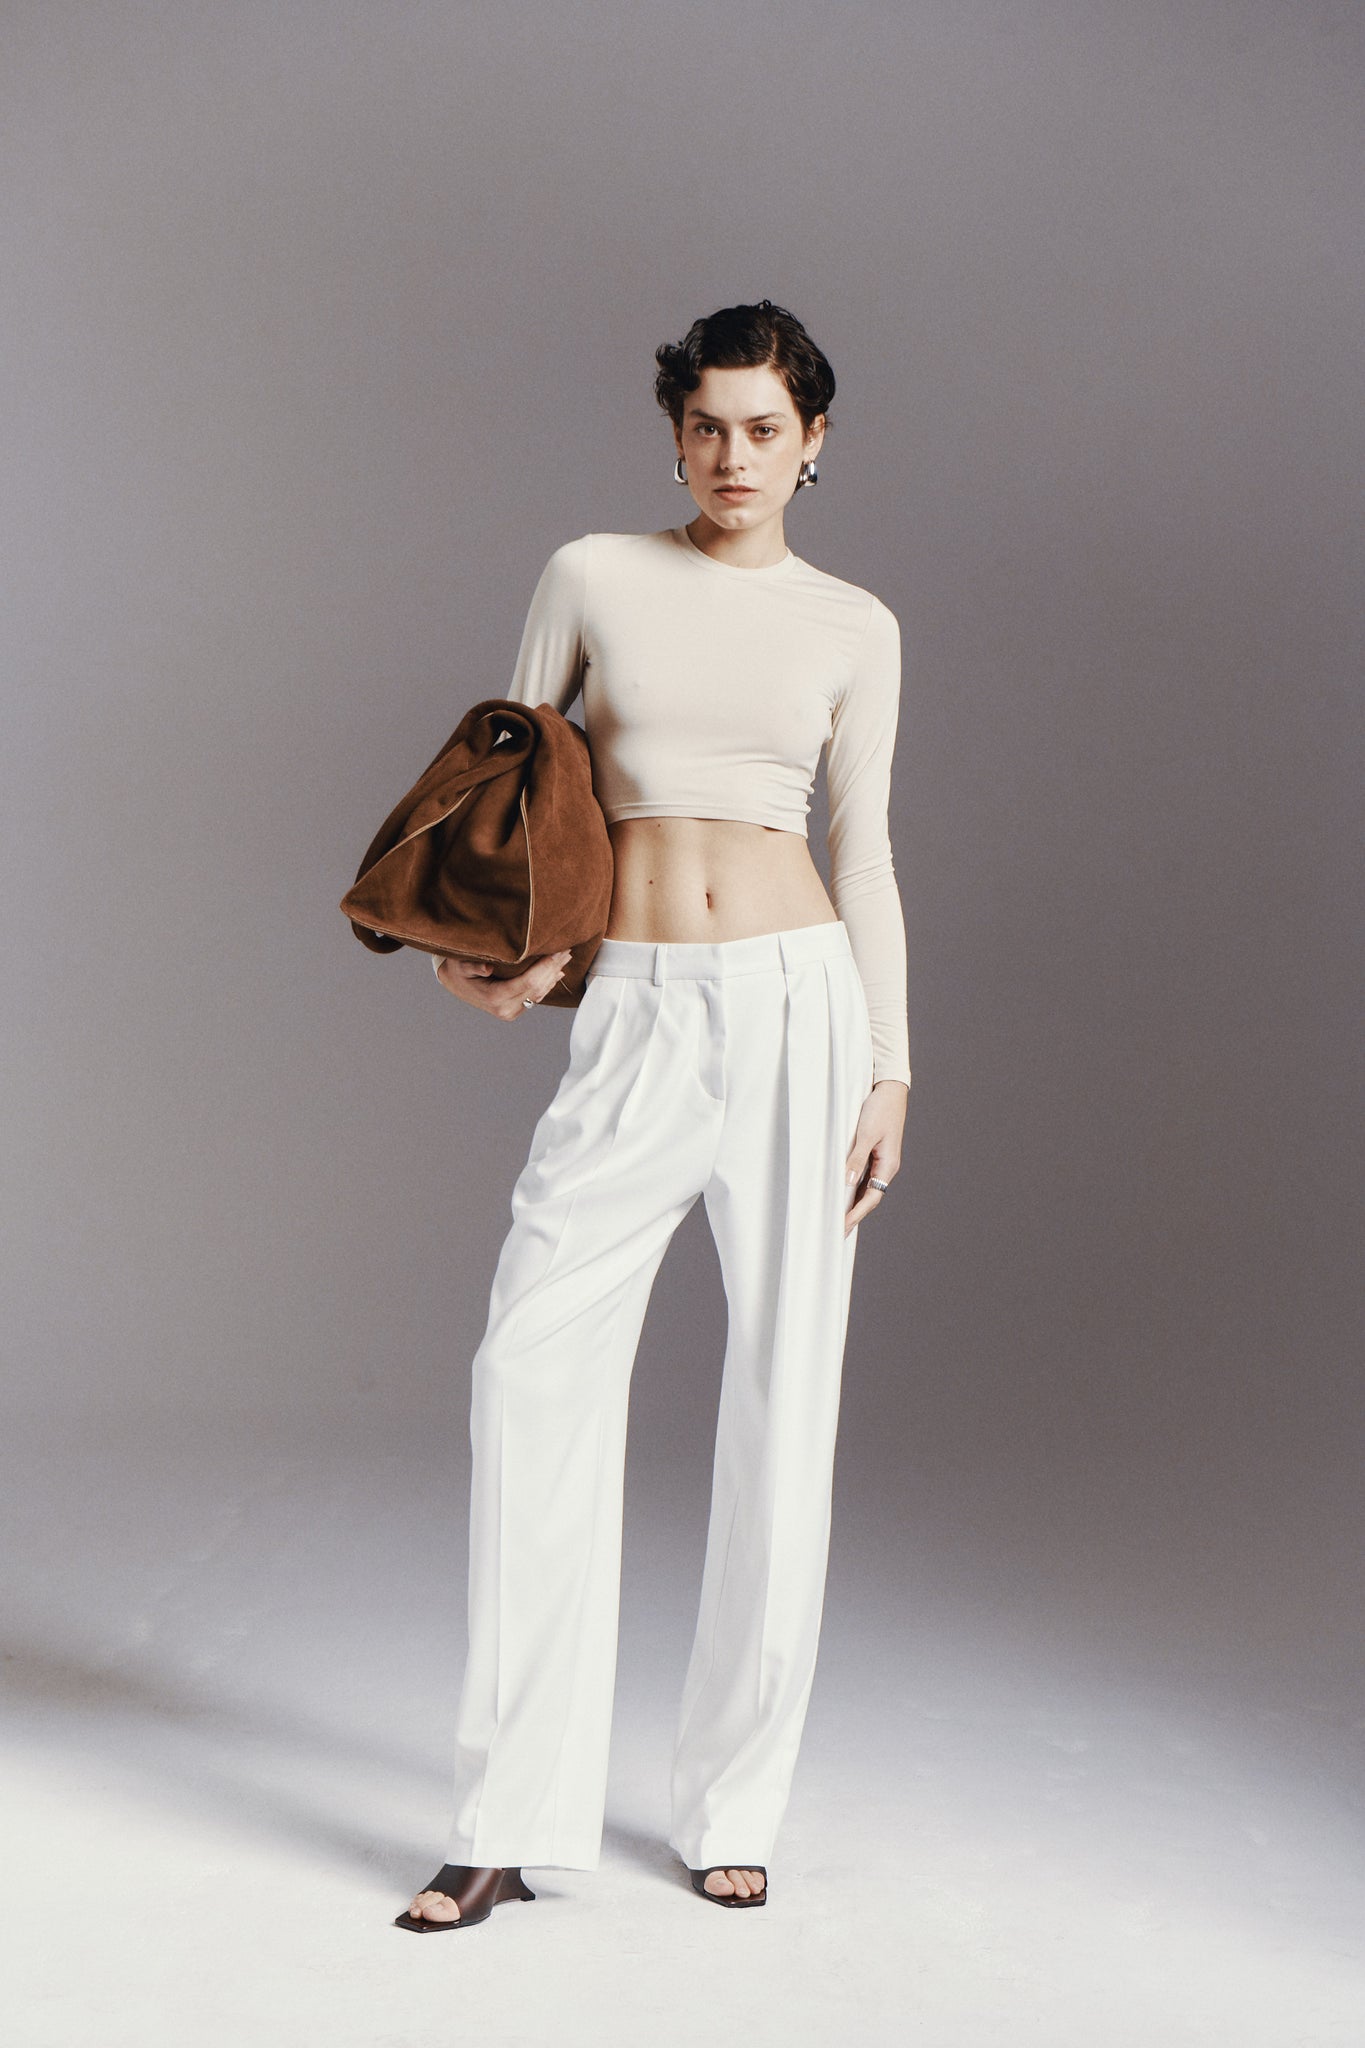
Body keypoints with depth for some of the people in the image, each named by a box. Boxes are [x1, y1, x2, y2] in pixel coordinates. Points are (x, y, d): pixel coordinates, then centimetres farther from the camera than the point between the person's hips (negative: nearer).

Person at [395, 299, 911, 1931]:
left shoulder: (855, 628, 9)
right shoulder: (593, 577, 7)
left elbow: (864, 856, 9)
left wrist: (891, 1068, 3)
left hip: (799, 1001, 0)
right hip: (635, 1015, 0)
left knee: (783, 1393, 1)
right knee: (537, 1366, -11)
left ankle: (734, 1807, 14)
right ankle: (518, 1814, -1)